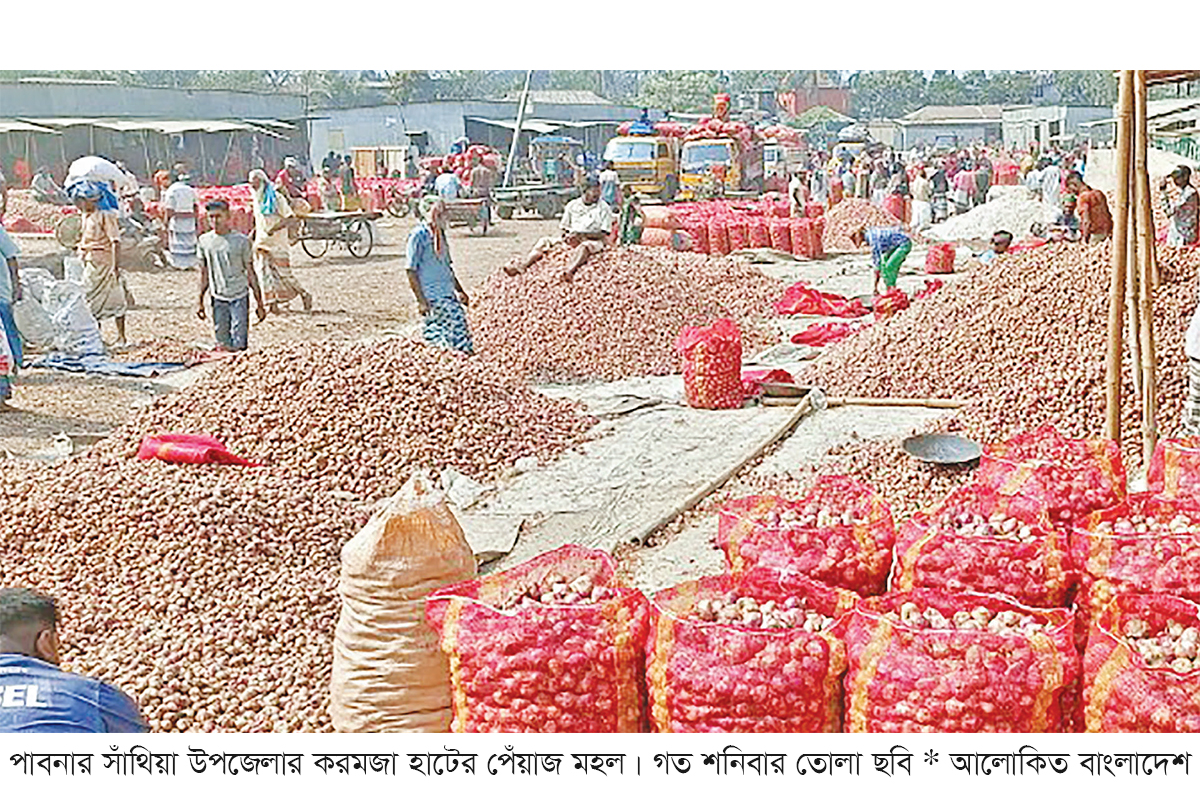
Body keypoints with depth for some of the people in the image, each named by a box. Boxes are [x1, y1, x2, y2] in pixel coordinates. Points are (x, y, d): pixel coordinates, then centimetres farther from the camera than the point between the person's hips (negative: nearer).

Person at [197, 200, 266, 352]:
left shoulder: (241, 241, -6)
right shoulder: (204, 241, 5)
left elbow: (250, 273, -1)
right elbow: (204, 273, 14)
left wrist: (259, 304, -2)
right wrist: (200, 302, 15)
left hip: (239, 297, -3)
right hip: (218, 298, 3)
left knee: (238, 345, -8)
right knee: (222, 345, 6)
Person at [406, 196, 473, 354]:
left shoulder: (440, 234, 13)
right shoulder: (418, 235, -11)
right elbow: (411, 272, -12)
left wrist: (460, 291, 23)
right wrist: (421, 301, -16)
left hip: (449, 295, 8)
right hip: (431, 298, -8)